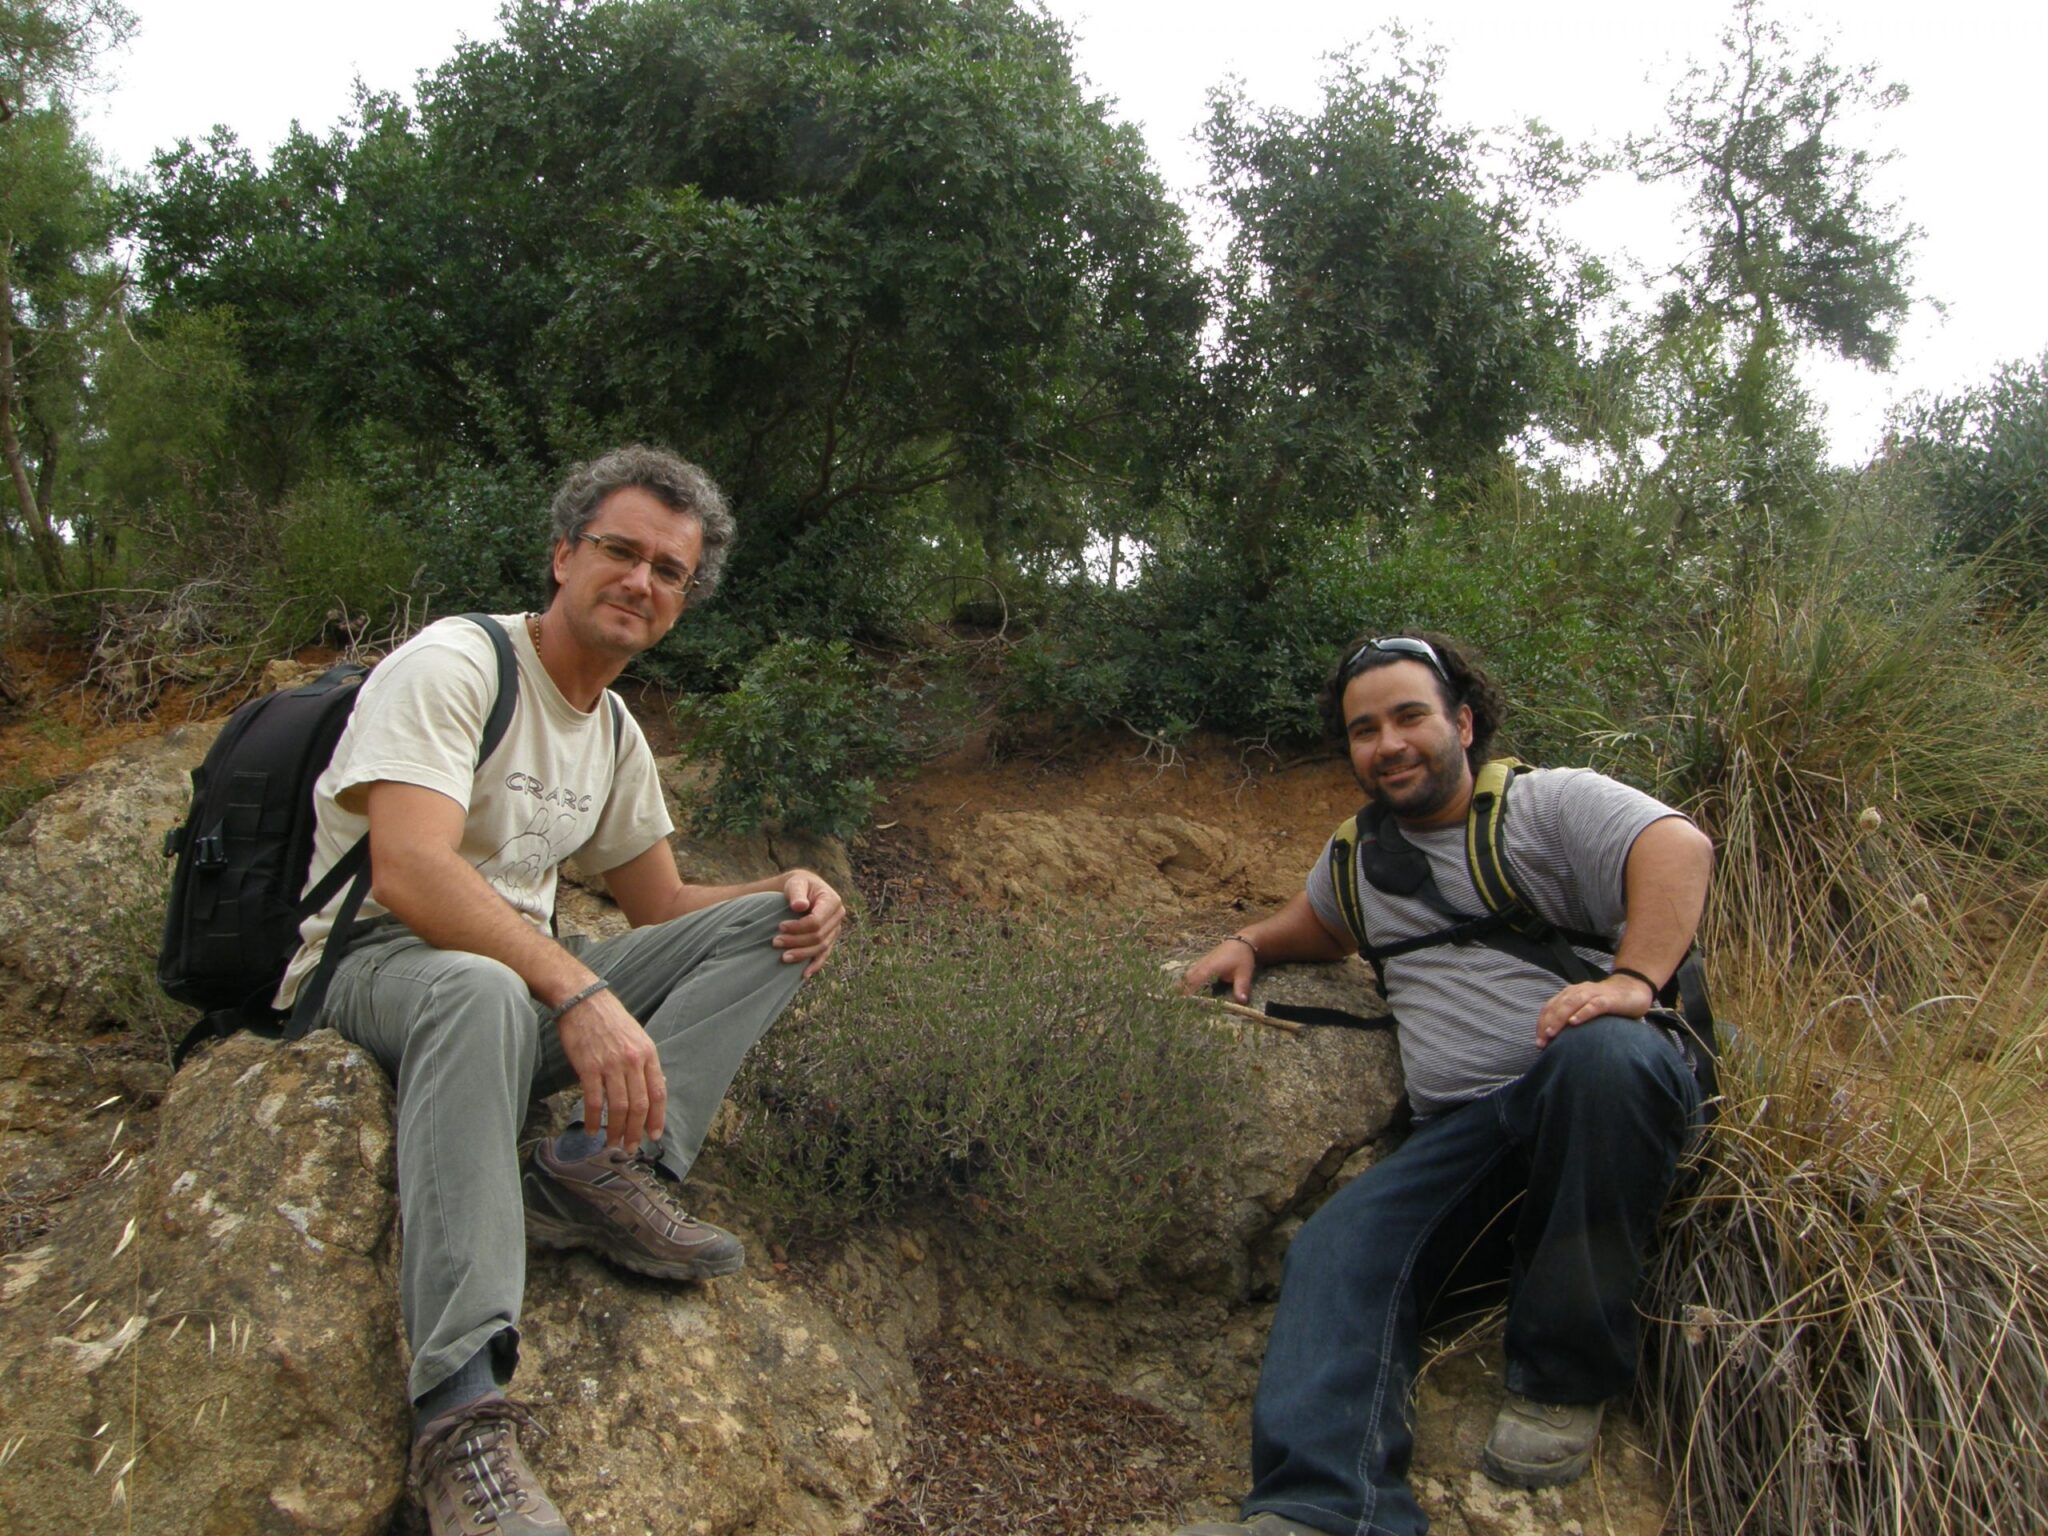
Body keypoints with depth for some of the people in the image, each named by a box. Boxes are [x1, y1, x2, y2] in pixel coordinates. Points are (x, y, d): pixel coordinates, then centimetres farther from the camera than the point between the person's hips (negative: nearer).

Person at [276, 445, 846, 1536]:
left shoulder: (615, 733, 13)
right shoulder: (454, 664, -13)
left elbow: (659, 903, 17)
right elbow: (407, 872, -28)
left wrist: (792, 894, -5)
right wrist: (577, 993, -40)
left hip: (527, 974, 8)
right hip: (376, 965, -8)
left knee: (767, 922, -5)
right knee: (476, 990, -44)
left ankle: (603, 1166, -24)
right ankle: (460, 1410, -46)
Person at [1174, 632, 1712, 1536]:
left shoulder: (1549, 802, 2)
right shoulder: (1361, 855, 22)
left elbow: (1681, 846, -16)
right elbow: (1320, 923, 43)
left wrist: (1634, 978, -32)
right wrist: (1250, 944, 23)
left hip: (1599, 1112, -4)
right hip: (1459, 1135, 5)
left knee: (1606, 1055, -39)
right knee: (1337, 1249, -22)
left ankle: (1562, 1379, -23)